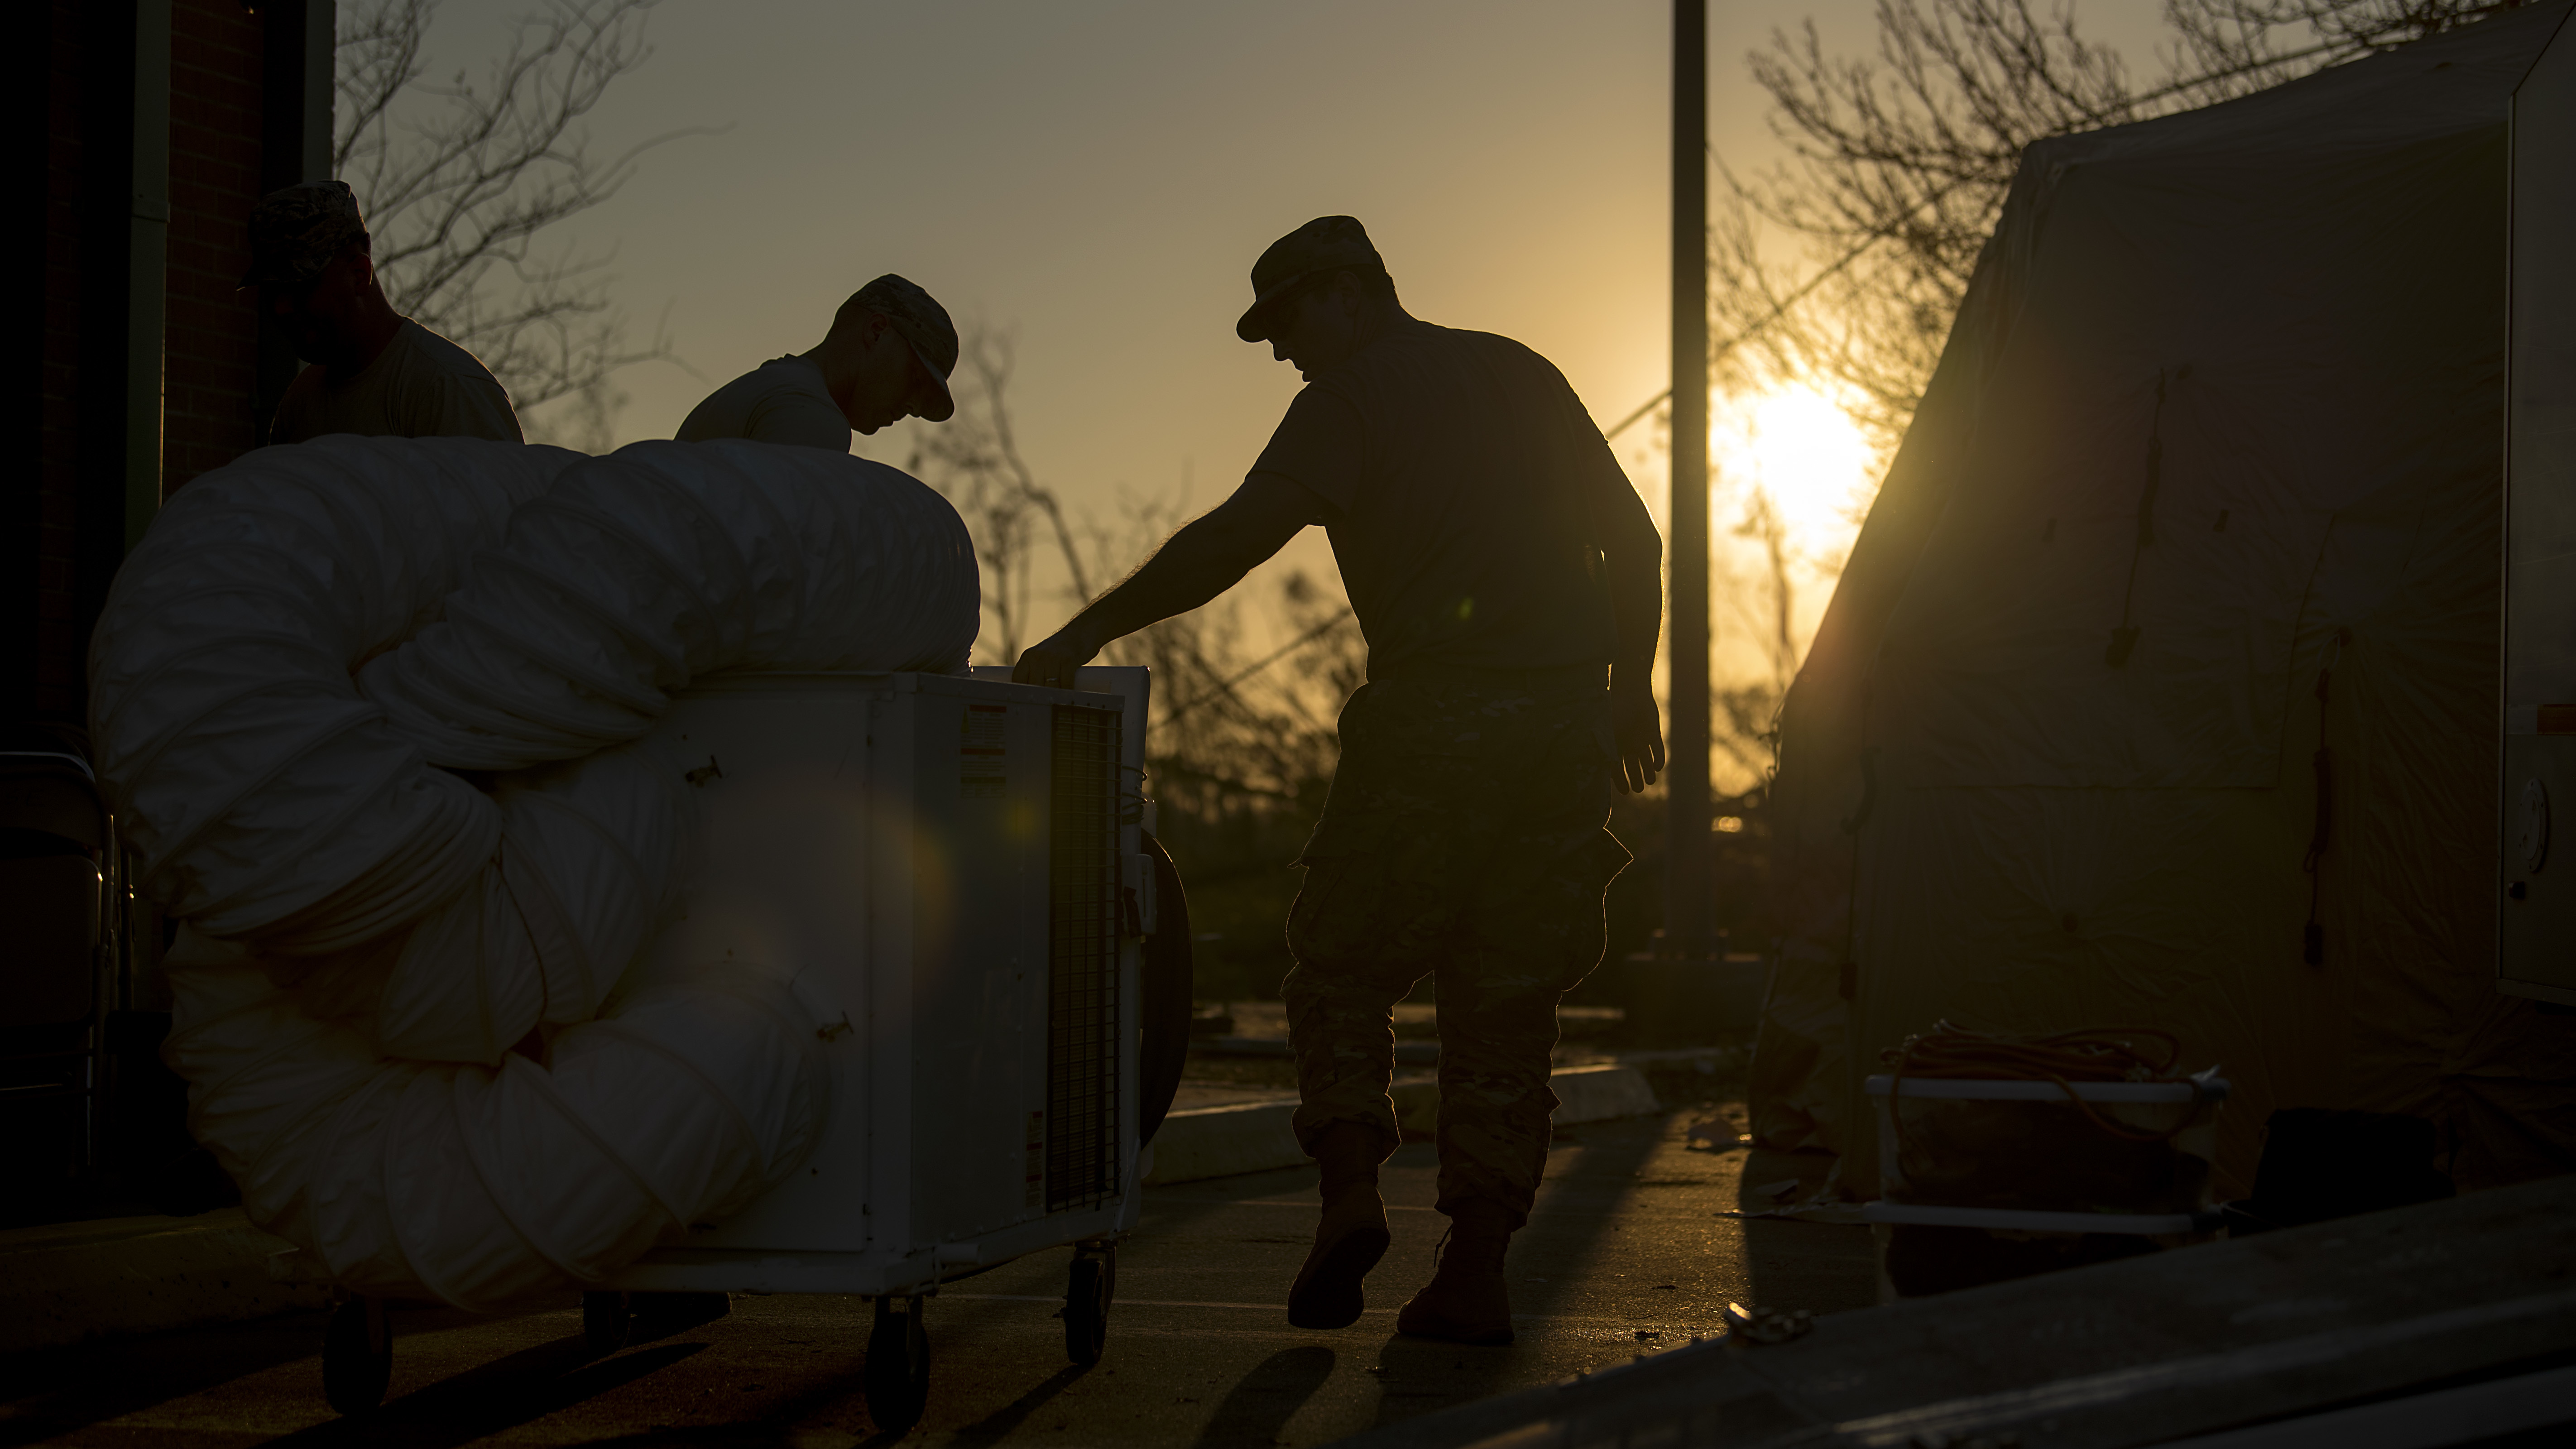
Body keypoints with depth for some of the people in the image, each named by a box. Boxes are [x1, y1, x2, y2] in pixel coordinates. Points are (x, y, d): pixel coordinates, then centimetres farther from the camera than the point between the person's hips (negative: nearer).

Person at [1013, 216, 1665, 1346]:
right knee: (1506, 1000, 7)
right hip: (1566, 723, 5)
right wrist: (1631, 689, 23)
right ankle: (1475, 1272, 3)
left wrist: (1094, 629, -14)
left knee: (1344, 967, 9)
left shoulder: (1353, 399, -1)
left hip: (1431, 722, -5)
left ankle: (1351, 1191, -9)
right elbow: (1634, 539, 17)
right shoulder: (1520, 373, 18)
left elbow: (1236, 537, -15)